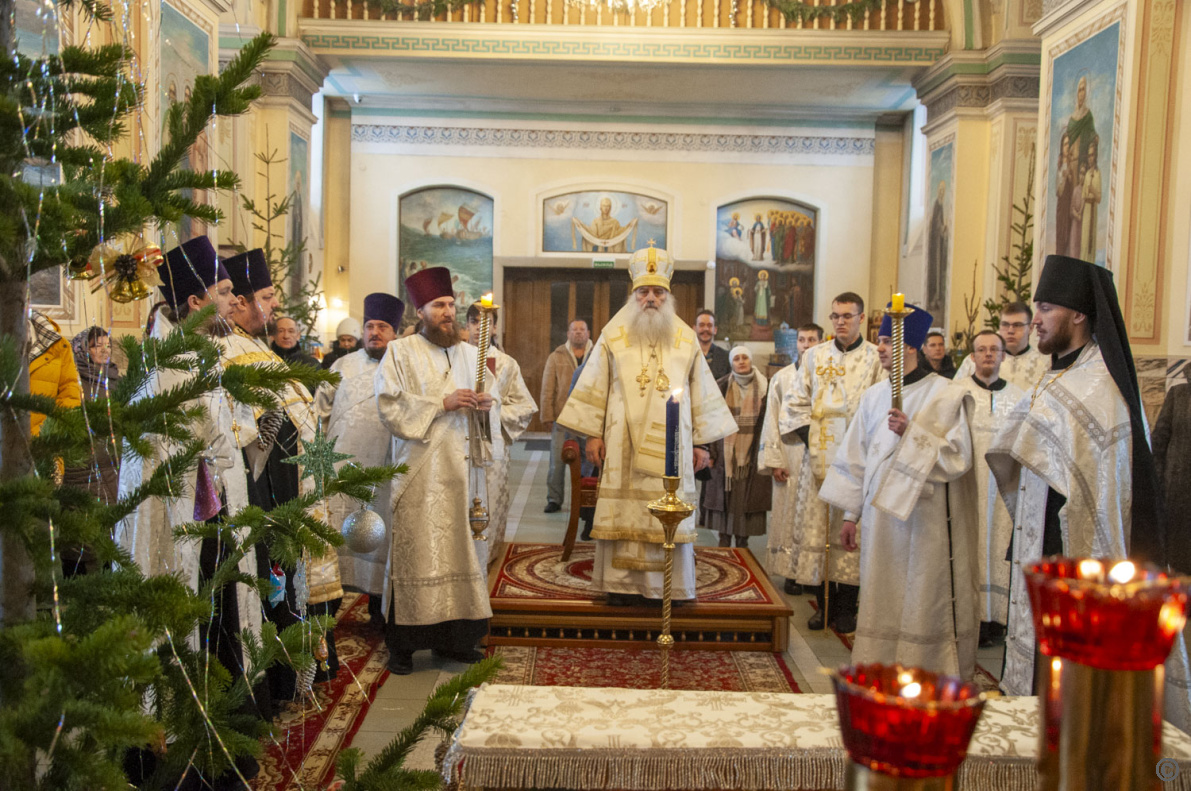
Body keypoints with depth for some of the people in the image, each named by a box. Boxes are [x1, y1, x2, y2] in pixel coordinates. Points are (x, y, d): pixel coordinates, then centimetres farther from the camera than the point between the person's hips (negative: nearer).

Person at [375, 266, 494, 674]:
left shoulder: (470, 353, 17)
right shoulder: (401, 352, 2)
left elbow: (489, 397, 23)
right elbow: (389, 407, -7)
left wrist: (486, 405, -1)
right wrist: (442, 403, -15)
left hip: (462, 468, 5)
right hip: (420, 471, -4)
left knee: (460, 549, 4)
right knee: (417, 552, -6)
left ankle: (454, 637, 14)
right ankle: (402, 644, 2)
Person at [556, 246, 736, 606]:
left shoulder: (686, 340, 7)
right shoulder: (613, 337, 5)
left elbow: (701, 393, 9)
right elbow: (595, 387, 6)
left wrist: (702, 442, 5)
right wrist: (593, 434, 0)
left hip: (671, 445, 1)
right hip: (623, 445, -1)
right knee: (623, 512, 1)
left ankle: (667, 585, 11)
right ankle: (623, 584, 9)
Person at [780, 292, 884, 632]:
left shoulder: (876, 359, 2)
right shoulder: (815, 356, 11)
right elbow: (795, 401, 13)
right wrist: (807, 435, 1)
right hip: (819, 459, 3)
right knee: (816, 527, 3)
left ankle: (846, 607, 9)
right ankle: (824, 603, 14)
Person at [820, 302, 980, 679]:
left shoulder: (947, 396, -6)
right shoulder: (873, 396, 10)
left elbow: (958, 457, -11)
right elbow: (856, 457, 12)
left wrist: (912, 433, -21)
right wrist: (851, 514, 11)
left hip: (926, 519, -5)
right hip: (880, 516, 5)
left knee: (924, 600, 2)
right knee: (882, 602, 10)